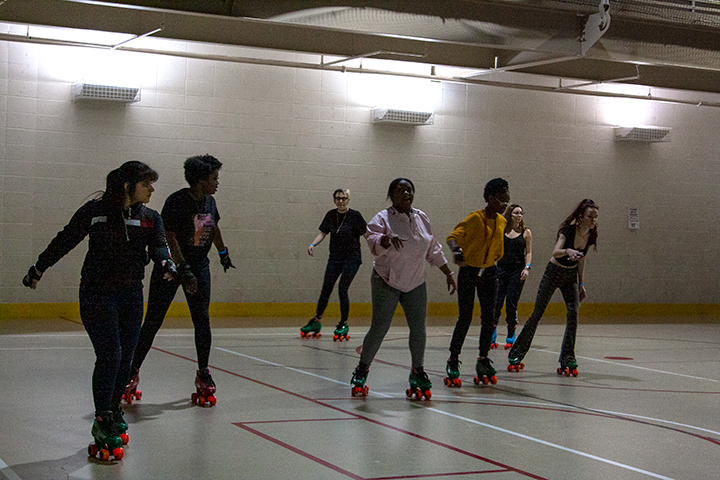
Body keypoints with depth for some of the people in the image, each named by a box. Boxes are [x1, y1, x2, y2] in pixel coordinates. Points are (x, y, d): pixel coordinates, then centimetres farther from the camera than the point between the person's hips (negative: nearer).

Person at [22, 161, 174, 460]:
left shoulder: (150, 218, 5)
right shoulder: (96, 211, -6)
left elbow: (158, 246, -9)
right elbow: (65, 240, 3)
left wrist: (166, 263, -32)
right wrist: (38, 269, 11)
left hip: (132, 295, 5)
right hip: (97, 295, -5)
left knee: (125, 356, 8)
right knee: (110, 354, -12)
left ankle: (113, 409, 30)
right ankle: (102, 423, -3)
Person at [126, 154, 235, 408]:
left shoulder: (209, 201, 2)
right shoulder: (176, 201, -18)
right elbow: (170, 238, -21)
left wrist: (224, 253, 30)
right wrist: (183, 269, -27)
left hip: (199, 266, 5)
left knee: (202, 321, -3)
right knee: (153, 322, -1)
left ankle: (203, 374, 8)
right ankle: (133, 372, 12)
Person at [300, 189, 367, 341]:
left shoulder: (355, 215, -9)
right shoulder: (331, 215, 4)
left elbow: (366, 233, -8)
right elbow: (323, 233, 10)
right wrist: (313, 244, -4)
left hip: (352, 258, -4)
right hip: (335, 258, 4)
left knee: (342, 290, -11)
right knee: (325, 290, 3)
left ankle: (344, 324, 5)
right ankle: (316, 322, 18)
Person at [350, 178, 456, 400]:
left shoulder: (422, 219, 7)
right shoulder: (383, 218, -9)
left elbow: (434, 251, 16)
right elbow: (373, 241, -27)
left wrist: (448, 273, 17)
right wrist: (387, 239, -47)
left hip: (415, 283, 4)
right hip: (386, 282, -4)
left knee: (418, 328, 0)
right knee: (379, 328, -7)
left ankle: (417, 372, 16)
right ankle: (362, 370, 10)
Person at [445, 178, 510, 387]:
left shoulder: (502, 221, 4)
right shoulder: (475, 218, -15)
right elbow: (453, 236, -23)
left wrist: (493, 261, 15)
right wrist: (456, 250, -40)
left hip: (489, 272, 6)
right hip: (468, 271, -5)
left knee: (489, 318, 2)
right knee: (465, 318, -5)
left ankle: (483, 360, 12)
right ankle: (453, 361, 6)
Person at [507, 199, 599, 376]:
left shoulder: (590, 237, -5)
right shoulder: (567, 231, -22)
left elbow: (581, 261, 9)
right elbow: (555, 252, -37)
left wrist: (581, 284, 10)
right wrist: (567, 251, -57)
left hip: (571, 276, 4)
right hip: (554, 273, -4)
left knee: (573, 313, -14)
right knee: (537, 313, -2)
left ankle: (567, 359, -8)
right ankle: (516, 355, 10)